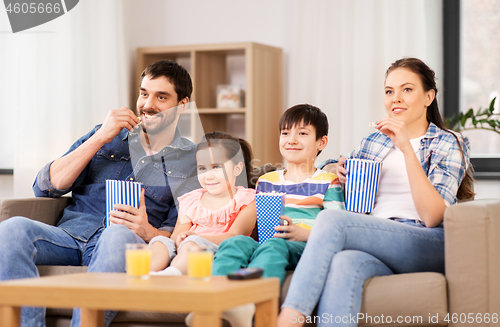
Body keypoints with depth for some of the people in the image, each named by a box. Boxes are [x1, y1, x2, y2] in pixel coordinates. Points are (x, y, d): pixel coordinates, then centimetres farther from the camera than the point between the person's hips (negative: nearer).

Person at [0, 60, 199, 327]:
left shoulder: (192, 161, 13)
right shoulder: (107, 134, 20)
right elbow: (44, 188, 10)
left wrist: (148, 232, -18)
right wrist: (100, 138, 2)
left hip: (126, 244, -3)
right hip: (70, 234, 3)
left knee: (118, 235, -39)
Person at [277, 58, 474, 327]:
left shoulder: (450, 144, 9)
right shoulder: (372, 141, 24)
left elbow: (432, 217, -8)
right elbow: (354, 211, 29)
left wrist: (406, 148, -13)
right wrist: (344, 178, 7)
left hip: (428, 248, -4)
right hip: (374, 245, 4)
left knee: (332, 219, -30)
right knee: (342, 263, -37)